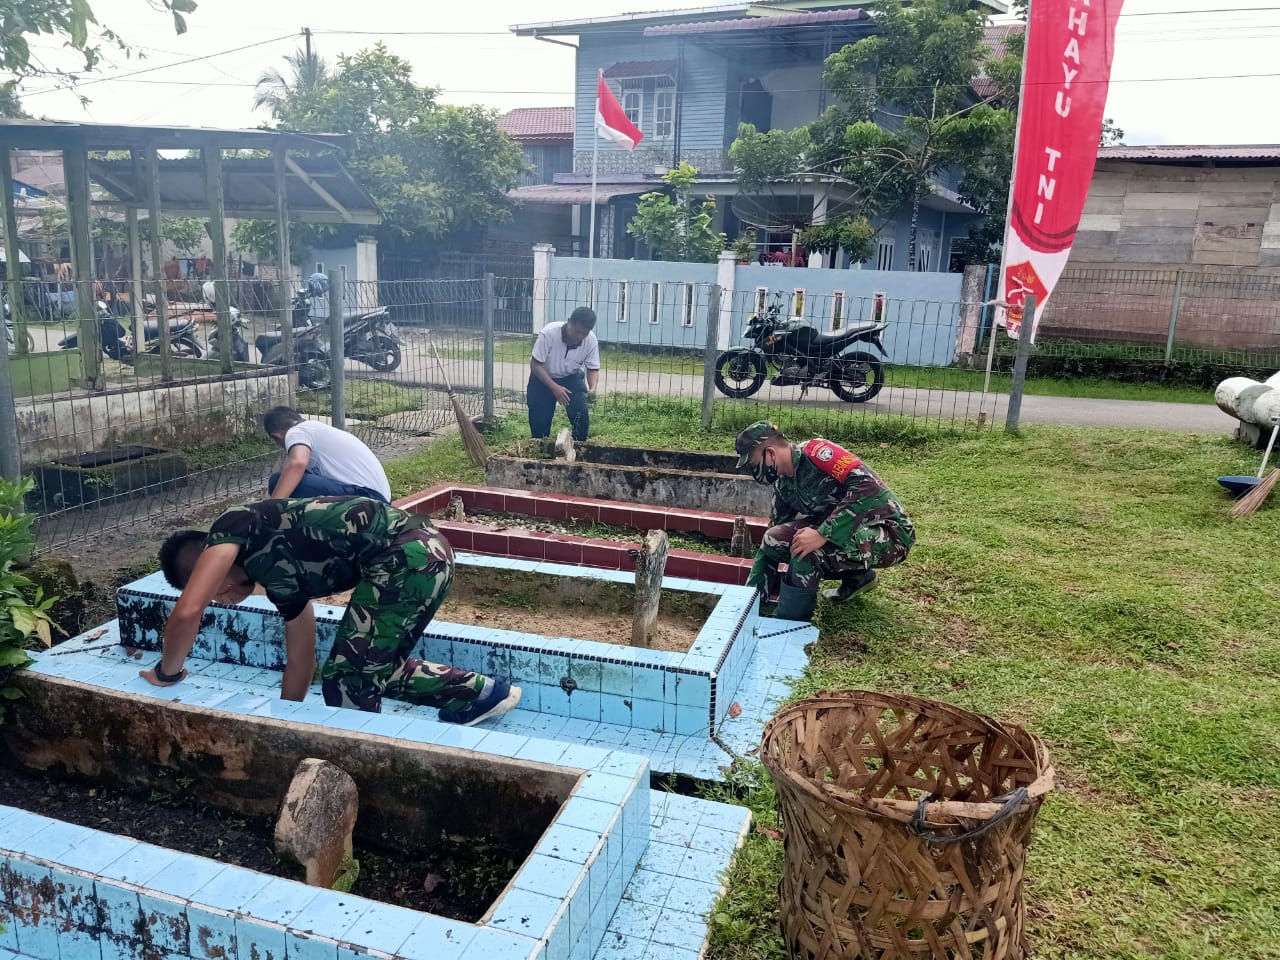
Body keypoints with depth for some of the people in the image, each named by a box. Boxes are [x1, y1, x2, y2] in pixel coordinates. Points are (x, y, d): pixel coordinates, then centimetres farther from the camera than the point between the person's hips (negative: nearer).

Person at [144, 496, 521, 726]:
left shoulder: (229, 529, 7)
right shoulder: (281, 582, 27)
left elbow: (187, 612, -6)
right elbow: (299, 666, 33)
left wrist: (167, 673, 12)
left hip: (407, 555, -10)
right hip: (424, 549, 10)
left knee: (347, 684, 1)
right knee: (375, 670, 23)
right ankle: (482, 692, 31)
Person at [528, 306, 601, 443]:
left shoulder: (591, 341, -23)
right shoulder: (549, 333, -32)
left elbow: (593, 369, -11)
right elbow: (535, 365, -25)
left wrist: (592, 388, -32)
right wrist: (554, 387, -34)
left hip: (571, 378, 2)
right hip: (543, 378, -1)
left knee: (581, 414, -15)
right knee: (539, 418, -5)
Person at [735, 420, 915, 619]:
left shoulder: (814, 451, -18)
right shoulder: (783, 486, 7)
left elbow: (867, 485, -30)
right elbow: (773, 542, 13)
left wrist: (823, 534, -32)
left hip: (890, 532, -9)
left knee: (806, 550, -29)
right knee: (774, 539, 3)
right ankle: (856, 576, 15)